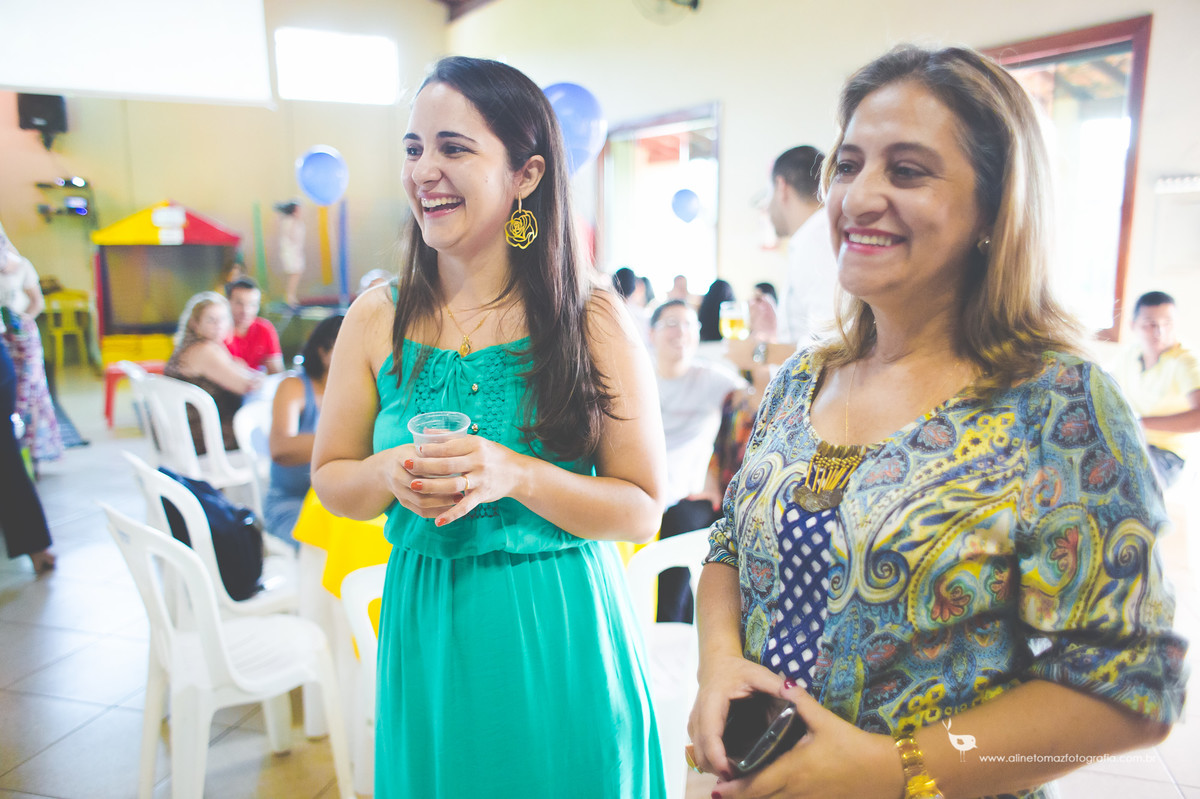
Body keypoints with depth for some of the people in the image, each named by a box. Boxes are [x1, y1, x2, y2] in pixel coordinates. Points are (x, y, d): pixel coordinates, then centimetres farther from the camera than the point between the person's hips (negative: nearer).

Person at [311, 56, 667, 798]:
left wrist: (516, 475, -24)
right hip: (428, 630, 3)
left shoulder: (595, 318, -10)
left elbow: (642, 510, -9)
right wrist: (389, 473, -15)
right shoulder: (377, 318, -2)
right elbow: (330, 477, 7)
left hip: (561, 633, -2)